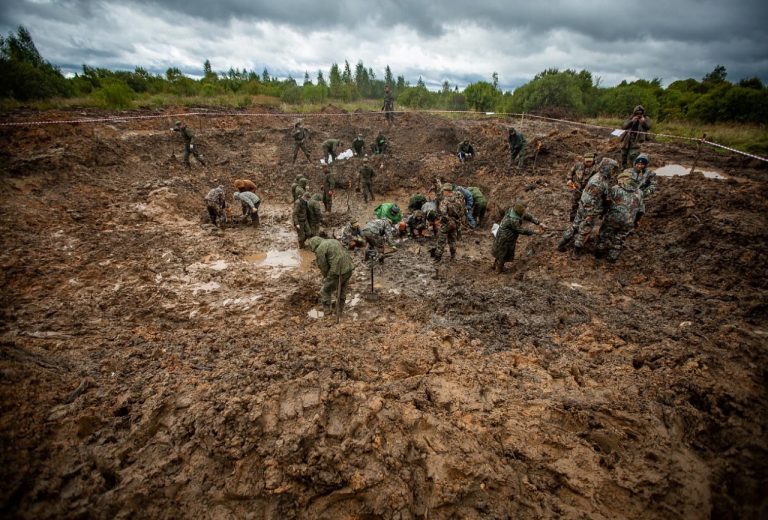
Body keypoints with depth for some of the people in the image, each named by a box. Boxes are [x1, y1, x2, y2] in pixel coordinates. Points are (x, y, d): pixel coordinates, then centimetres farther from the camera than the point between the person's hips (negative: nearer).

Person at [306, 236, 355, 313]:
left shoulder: (320, 249, -6)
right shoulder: (333, 241, 19)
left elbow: (323, 267, -5)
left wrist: (326, 277, 15)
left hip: (337, 272, -8)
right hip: (349, 268, 9)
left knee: (325, 291, 10)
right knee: (342, 289, 28)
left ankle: (327, 310, 18)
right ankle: (340, 307, 42)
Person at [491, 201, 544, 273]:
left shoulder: (514, 211, -11)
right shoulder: (513, 220, -36)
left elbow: (528, 216, -1)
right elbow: (522, 230, -25)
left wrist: (539, 223, -9)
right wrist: (533, 232, -11)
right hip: (504, 239, -9)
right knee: (503, 255, 14)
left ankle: (495, 265, 48)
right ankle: (499, 270, 36)